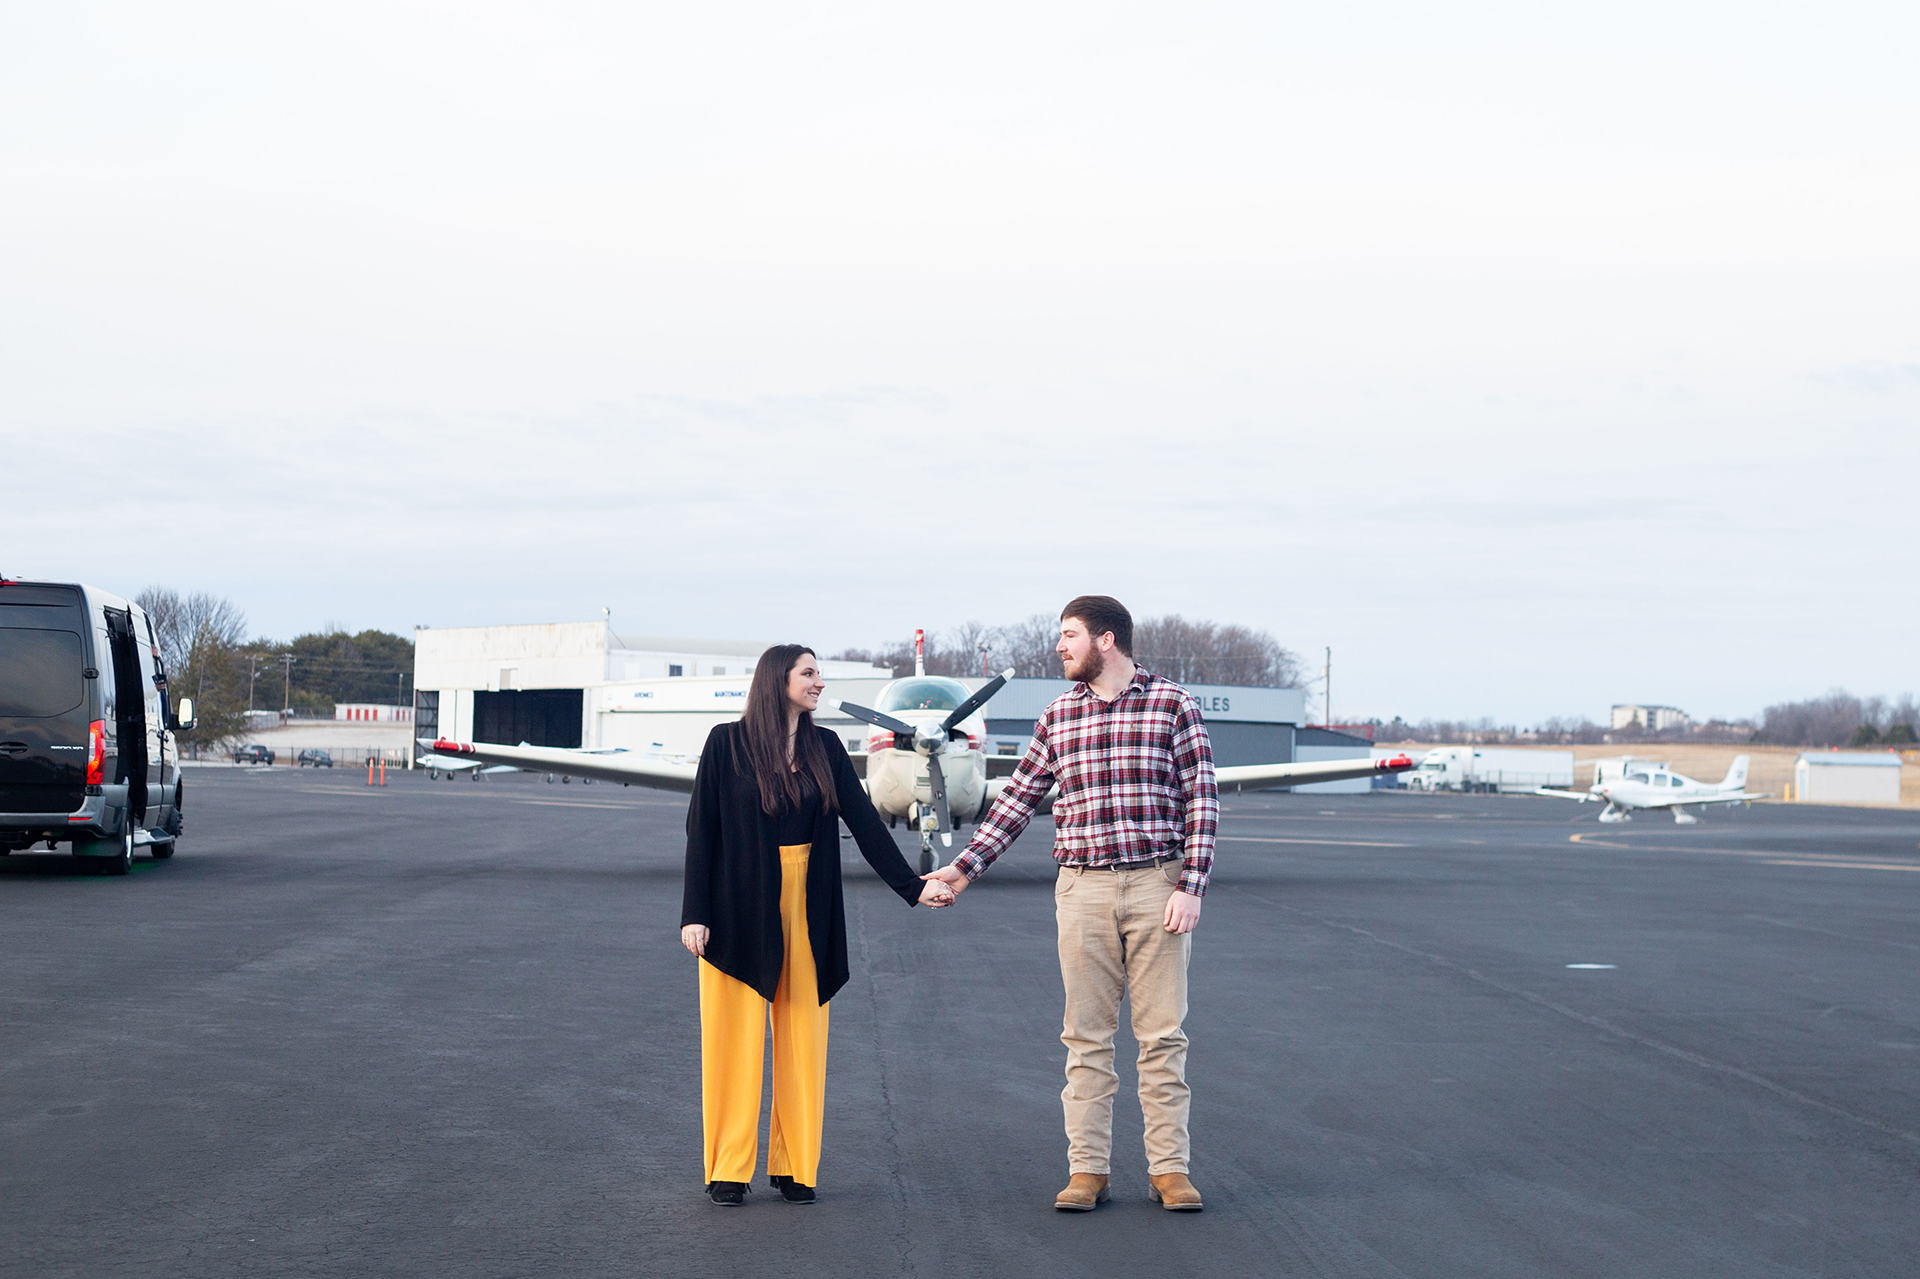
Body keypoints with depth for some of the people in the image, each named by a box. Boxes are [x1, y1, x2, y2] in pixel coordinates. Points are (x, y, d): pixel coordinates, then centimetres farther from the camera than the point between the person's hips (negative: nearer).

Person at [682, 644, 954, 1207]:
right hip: (740, 907, -4)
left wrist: (913, 886, -2)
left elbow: (864, 822, 5)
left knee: (802, 1036, 4)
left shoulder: (825, 748, 8)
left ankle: (794, 1166, 12)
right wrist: (695, 913, -10)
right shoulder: (728, 743, -3)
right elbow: (701, 830, -4)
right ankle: (729, 1169, 5)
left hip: (807, 910, 4)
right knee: (737, 1036, -1)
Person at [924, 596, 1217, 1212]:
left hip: (1158, 885, -3)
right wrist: (964, 867, 11)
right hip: (1083, 887, 3)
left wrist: (1190, 888, -10)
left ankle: (1170, 1168, 7)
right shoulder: (1058, 715, 10)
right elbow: (1018, 798, 16)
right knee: (1087, 1035, 4)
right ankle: (1088, 1169, 8)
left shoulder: (1173, 704, -1)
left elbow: (1202, 799, -3)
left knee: (1162, 1034, 1)